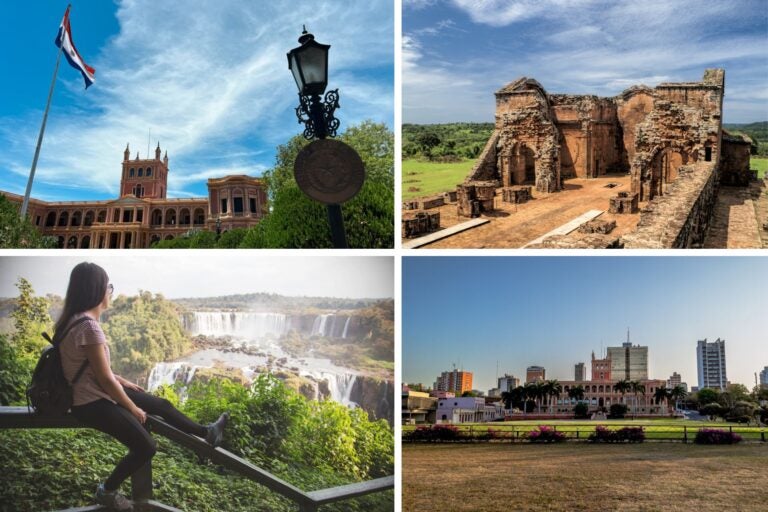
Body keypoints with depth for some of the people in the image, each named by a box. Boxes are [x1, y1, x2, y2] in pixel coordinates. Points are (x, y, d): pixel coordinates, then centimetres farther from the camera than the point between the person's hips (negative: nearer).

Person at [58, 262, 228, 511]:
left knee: (162, 405, 16)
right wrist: (133, 409, -9)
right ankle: (107, 491, 11)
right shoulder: (88, 326, -27)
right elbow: (105, 379, -22)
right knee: (146, 447, -12)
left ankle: (206, 432, 33)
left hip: (95, 394, 10)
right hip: (91, 403, -10)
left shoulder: (76, 319, 3)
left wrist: (123, 382, 16)